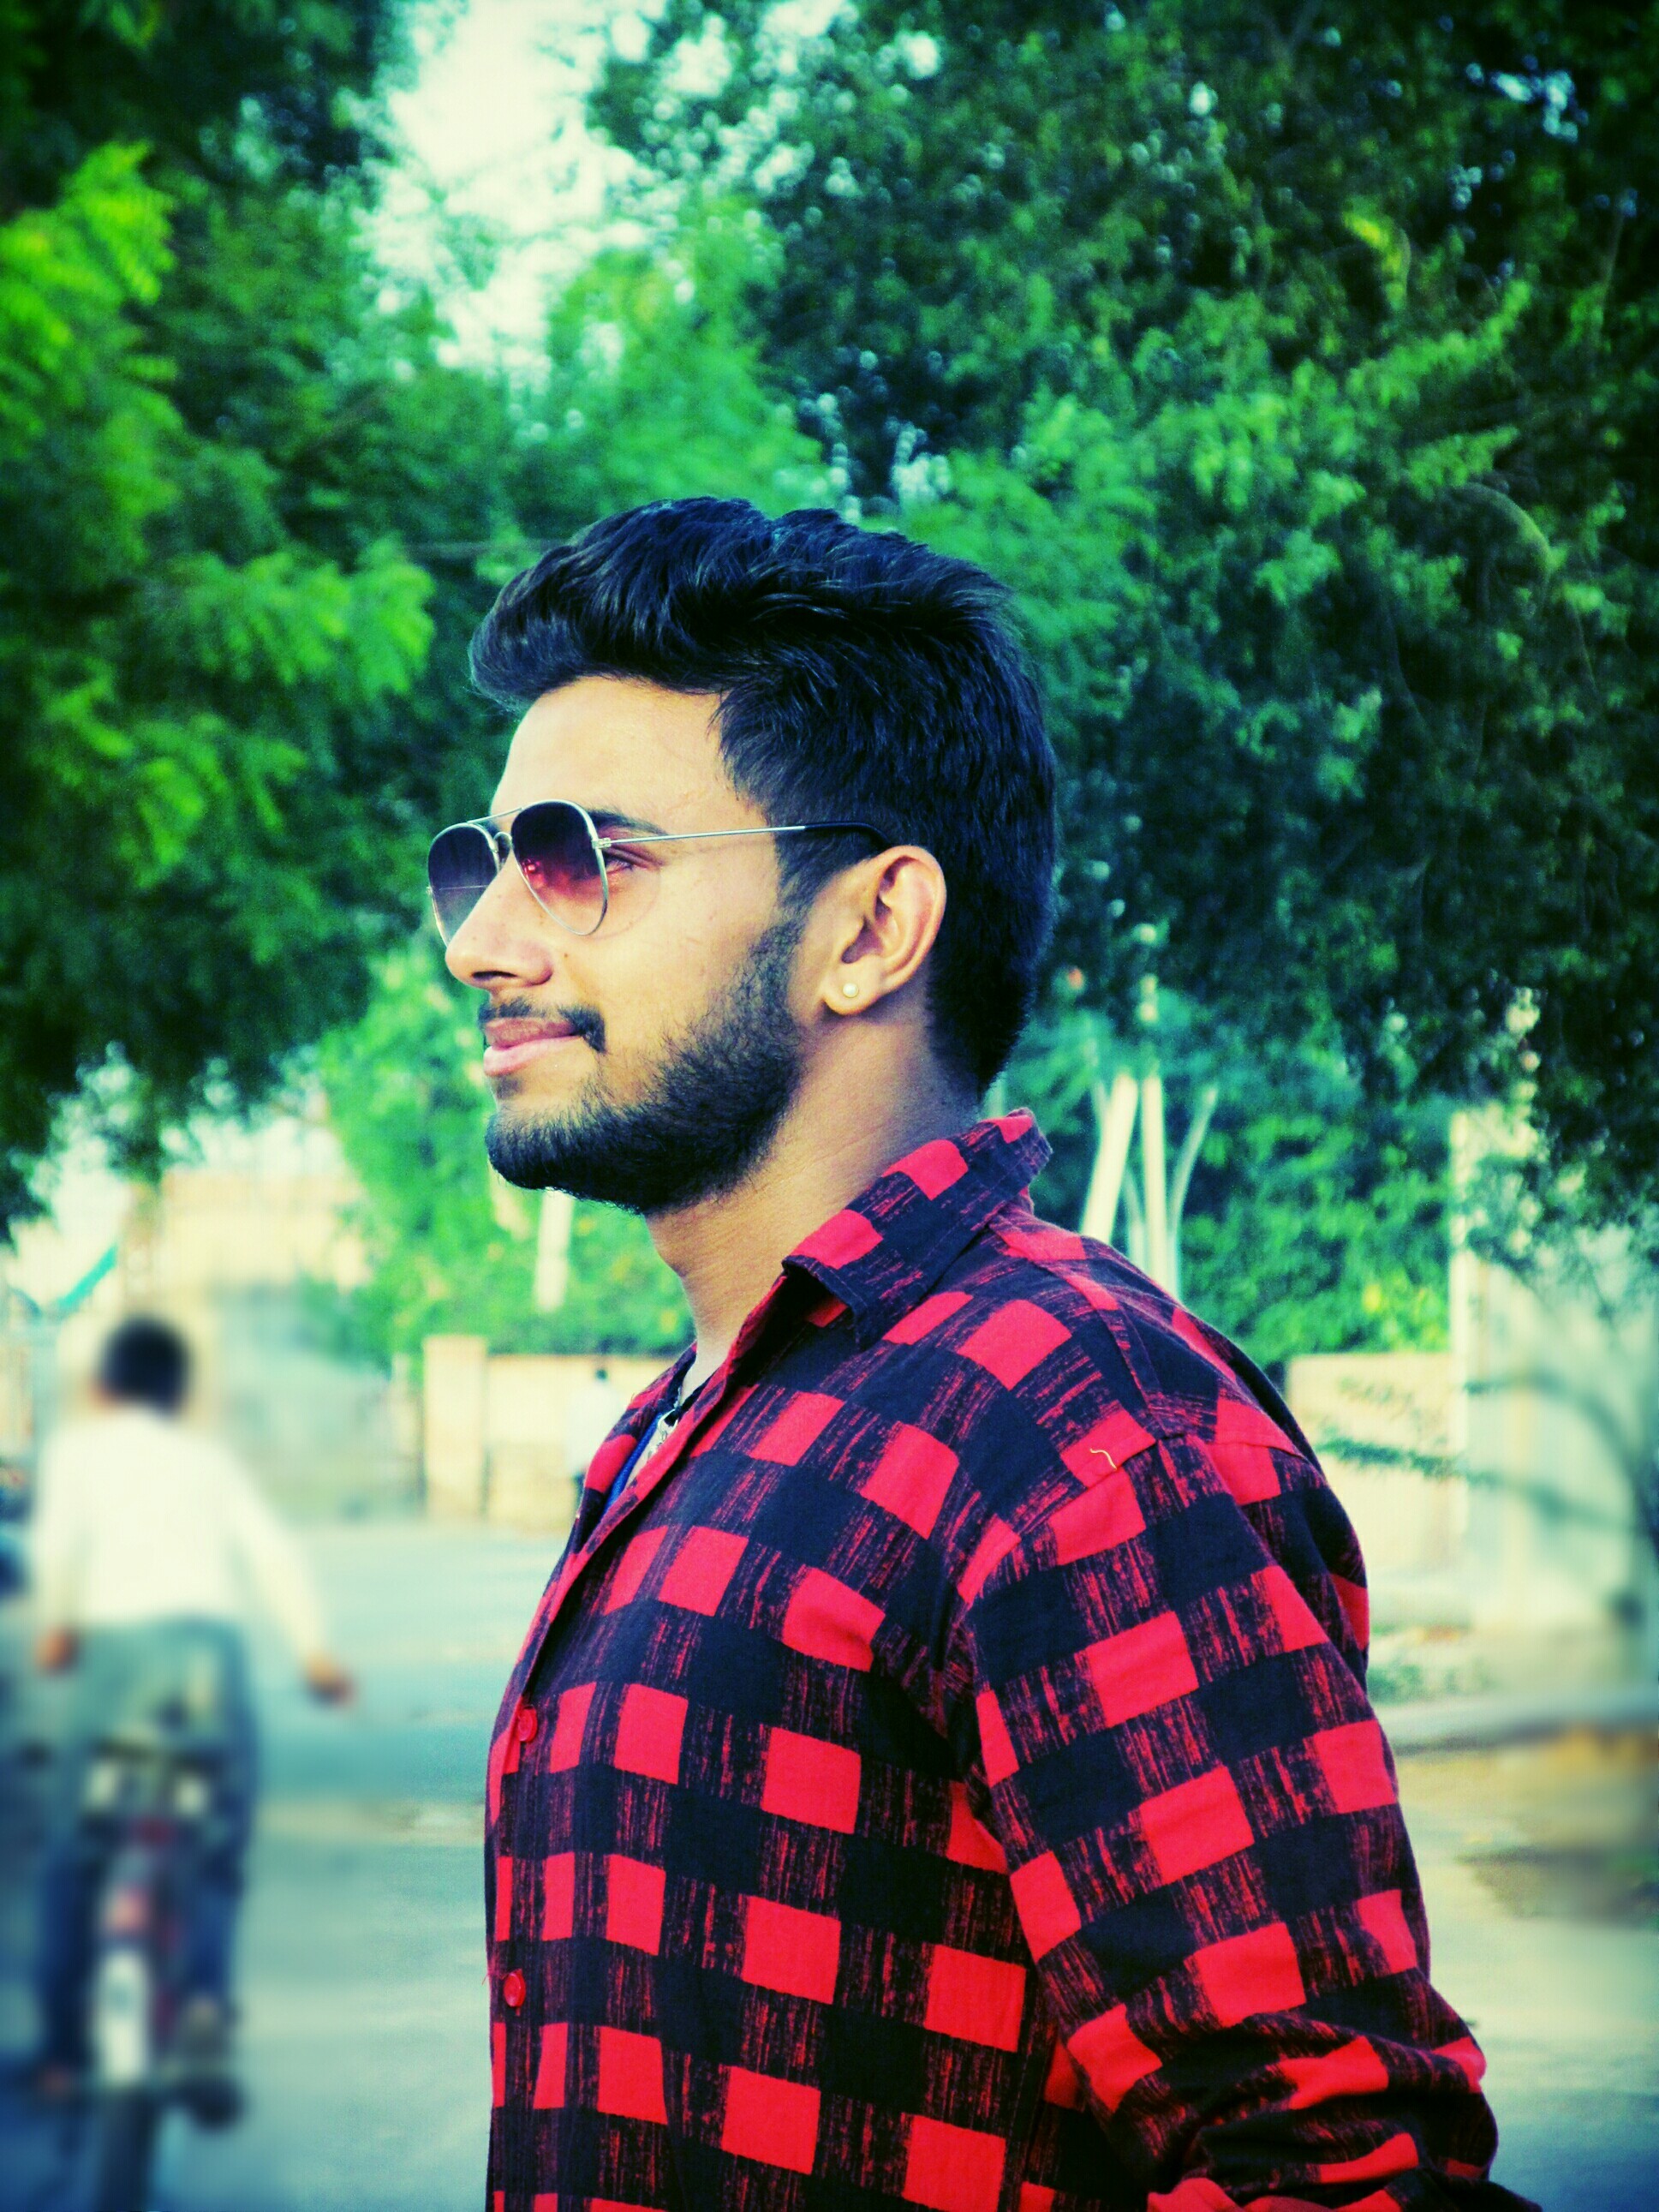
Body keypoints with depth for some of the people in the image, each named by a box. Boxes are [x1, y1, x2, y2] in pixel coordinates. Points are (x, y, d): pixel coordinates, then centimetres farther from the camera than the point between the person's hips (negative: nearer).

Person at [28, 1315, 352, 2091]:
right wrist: (313, 1651, 9)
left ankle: (61, 2045, 3)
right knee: (218, 1844, 12)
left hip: (122, 1639, -2)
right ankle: (204, 1989, -15)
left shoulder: (78, 1445, 18)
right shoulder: (210, 1458, 26)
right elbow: (271, 1549, 12)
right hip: (215, 1641, 2)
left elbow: (59, 1538, -1)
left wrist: (55, 1628, 9)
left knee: (71, 1853, 8)